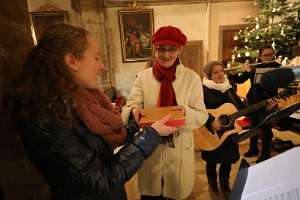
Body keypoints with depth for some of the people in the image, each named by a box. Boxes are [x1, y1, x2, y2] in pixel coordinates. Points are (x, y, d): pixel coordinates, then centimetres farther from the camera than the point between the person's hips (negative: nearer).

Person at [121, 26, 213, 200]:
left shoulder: (192, 78, -6)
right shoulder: (143, 76, -4)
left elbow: (202, 116, -7)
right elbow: (127, 109, -7)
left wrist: (186, 112, -28)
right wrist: (134, 111, -30)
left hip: (180, 150, 0)